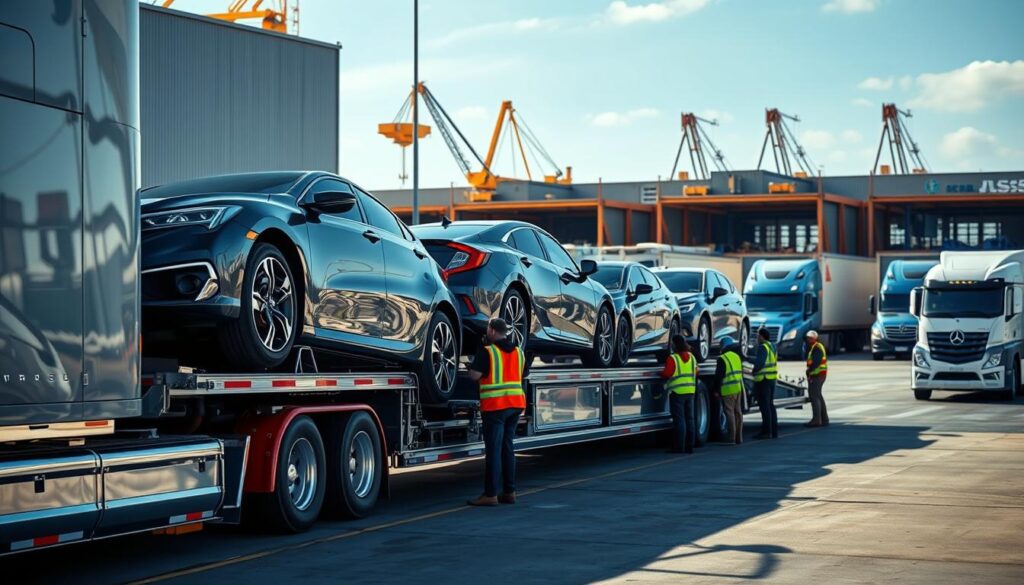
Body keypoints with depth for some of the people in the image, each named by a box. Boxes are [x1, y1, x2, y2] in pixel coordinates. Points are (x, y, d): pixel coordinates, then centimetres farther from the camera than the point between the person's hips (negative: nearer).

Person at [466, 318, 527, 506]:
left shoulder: (487, 351, -9)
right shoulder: (518, 352, 12)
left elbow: (475, 375, -12)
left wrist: (474, 362, 5)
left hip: (495, 405, -7)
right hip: (516, 404, 7)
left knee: (493, 449, -6)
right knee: (508, 447, 13)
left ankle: (490, 494, -7)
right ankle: (509, 492, 14)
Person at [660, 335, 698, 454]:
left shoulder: (673, 358, -12)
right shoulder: (692, 357, 10)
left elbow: (667, 373, -19)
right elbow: (695, 372, 16)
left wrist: (661, 373, 1)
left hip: (677, 392, -7)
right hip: (690, 391, 7)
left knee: (679, 420, -5)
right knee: (689, 419, 10)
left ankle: (679, 447, -5)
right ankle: (689, 446, 12)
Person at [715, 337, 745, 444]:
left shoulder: (722, 359, -13)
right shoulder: (737, 356, 13)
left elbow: (718, 375, -13)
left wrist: (716, 389, -6)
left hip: (728, 390, -8)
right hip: (738, 388, 8)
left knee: (730, 413, -5)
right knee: (738, 412, 12)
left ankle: (732, 438, -6)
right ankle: (739, 437, 16)